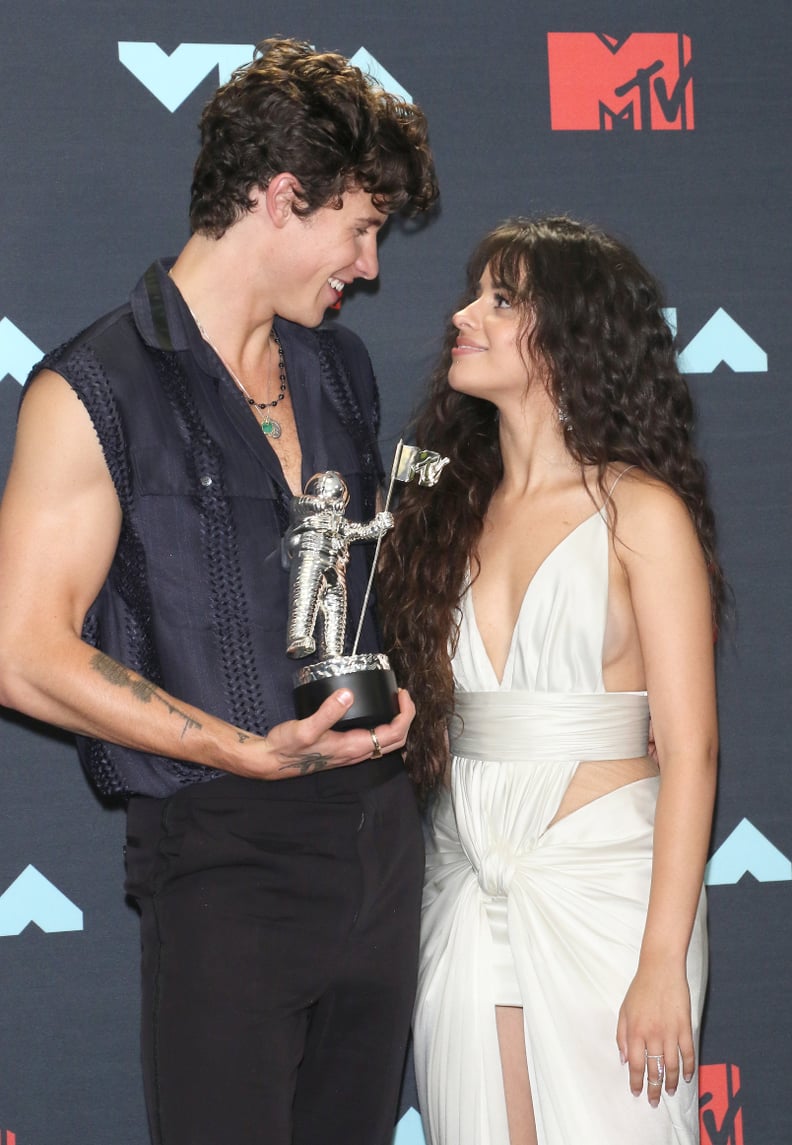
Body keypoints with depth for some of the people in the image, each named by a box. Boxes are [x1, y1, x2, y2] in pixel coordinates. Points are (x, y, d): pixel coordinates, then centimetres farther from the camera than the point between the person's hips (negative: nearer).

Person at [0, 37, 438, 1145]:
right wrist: (253, 751, -17)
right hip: (225, 855, -6)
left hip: (378, 833, 6)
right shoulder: (94, 392, -7)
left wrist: (395, 687, 7)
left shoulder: (340, 367, 14)